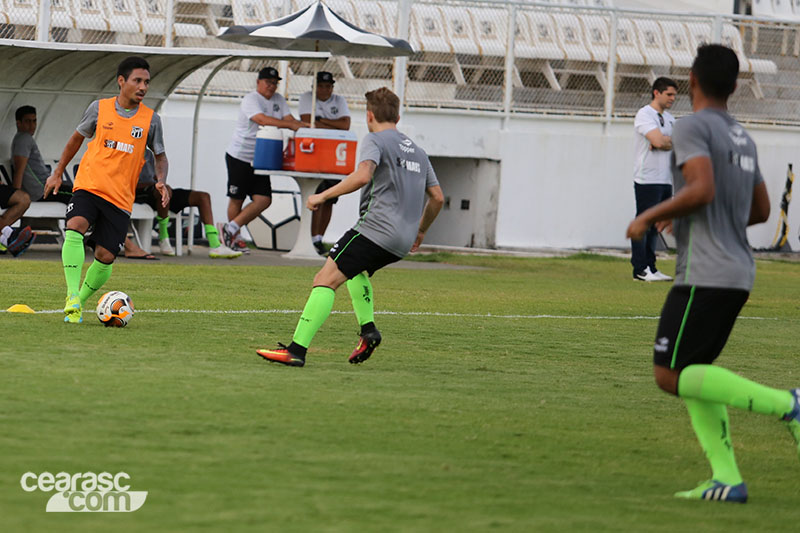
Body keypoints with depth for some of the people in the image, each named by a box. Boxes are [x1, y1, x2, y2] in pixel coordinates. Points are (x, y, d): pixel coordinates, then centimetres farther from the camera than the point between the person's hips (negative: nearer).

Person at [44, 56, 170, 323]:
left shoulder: (151, 119, 2)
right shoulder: (99, 108, 1)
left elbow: (160, 156, 13)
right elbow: (77, 138, 17)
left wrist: (161, 181, -7)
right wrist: (58, 173, 20)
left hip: (120, 198, 1)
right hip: (88, 186, -1)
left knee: (105, 256, -3)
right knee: (75, 227, -29)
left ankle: (79, 302, 20)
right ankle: (72, 295, -30)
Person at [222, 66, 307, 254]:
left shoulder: (278, 100, 10)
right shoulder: (251, 99, -13)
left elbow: (289, 119, 3)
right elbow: (262, 119, -29)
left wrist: (304, 126, -21)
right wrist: (290, 125, -37)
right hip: (239, 156, -6)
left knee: (264, 200, -6)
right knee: (237, 199, 2)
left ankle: (231, 229, 2)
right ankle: (233, 238, 15)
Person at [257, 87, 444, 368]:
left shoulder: (375, 140, 0)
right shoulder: (417, 151, 23)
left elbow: (362, 176, -20)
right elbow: (437, 197, 25)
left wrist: (323, 196, -13)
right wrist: (421, 230, 39)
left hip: (377, 227, -8)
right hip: (403, 241, 8)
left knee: (326, 279, -12)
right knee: (355, 269, 33)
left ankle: (297, 349, -25)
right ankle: (368, 329, 15)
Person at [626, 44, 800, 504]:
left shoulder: (693, 127, -9)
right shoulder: (743, 138, 16)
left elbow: (701, 189, -24)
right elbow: (761, 210, 23)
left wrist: (649, 217, -9)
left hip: (705, 274, -9)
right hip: (739, 273, 9)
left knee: (671, 376, -7)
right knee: (690, 372, 13)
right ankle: (728, 478, 2)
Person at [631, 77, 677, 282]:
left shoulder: (669, 118, 17)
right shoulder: (645, 114, -9)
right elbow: (658, 140, -22)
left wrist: (664, 142, -11)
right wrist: (673, 141, -2)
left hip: (666, 180, 8)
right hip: (647, 179, -8)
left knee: (655, 226, 9)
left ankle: (650, 268, 12)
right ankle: (640, 269, -5)